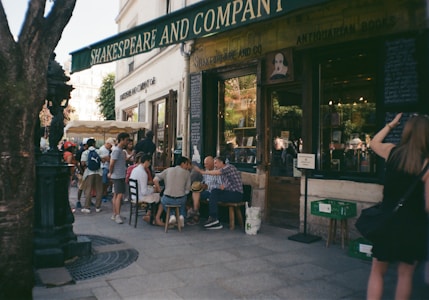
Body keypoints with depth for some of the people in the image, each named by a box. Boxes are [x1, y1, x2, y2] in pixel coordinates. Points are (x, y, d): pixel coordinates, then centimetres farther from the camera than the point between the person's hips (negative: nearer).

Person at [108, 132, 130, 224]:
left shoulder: (121, 150, 14)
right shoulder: (117, 150, -15)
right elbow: (112, 163, -17)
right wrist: (110, 173, -4)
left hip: (120, 176, 10)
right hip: (118, 176, -10)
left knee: (116, 195, 13)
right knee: (119, 195, -11)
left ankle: (114, 214, 19)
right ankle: (117, 215, -10)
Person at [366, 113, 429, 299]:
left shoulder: (392, 152, -3)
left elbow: (373, 143, 22)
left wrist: (390, 125, 28)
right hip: (413, 225, -1)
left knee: (377, 271, 14)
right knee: (405, 274, 14)